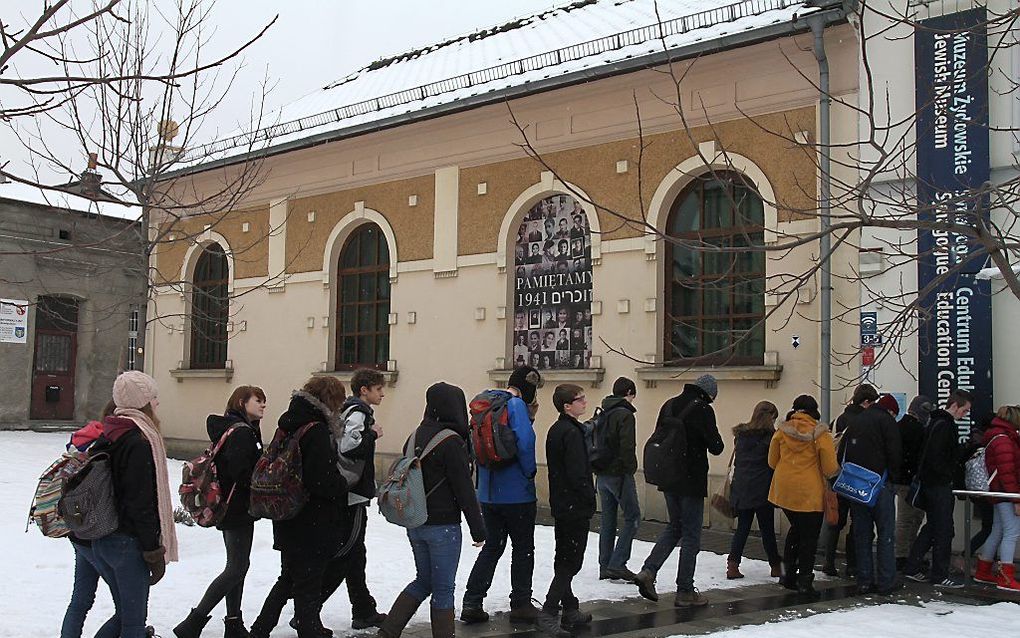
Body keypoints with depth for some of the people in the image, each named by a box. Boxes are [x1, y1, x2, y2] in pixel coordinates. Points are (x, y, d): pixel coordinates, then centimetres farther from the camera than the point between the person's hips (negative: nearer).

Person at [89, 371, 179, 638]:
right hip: (129, 543, -9)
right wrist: (155, 553, -13)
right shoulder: (140, 442, -18)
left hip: (101, 540, 9)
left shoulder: (107, 437, 8)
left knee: (125, 613, 19)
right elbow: (142, 504, -20)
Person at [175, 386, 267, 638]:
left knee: (237, 566, 15)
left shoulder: (232, 428, 13)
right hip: (238, 510, -10)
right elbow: (241, 472, -26)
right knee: (236, 568, -6)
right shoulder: (242, 432, -17)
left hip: (230, 509, 10)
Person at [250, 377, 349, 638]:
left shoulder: (287, 427, 8)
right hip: (313, 526, -8)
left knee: (287, 579, 23)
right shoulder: (317, 431, -21)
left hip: (288, 522, 9)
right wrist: (343, 485, -8)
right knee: (308, 588, 3)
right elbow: (324, 481, -28)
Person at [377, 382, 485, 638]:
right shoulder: (452, 442, -16)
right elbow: (464, 489, -15)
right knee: (443, 588, 5)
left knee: (423, 580, 19)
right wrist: (478, 530, -7)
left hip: (415, 523, 7)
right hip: (443, 526, -7)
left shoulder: (416, 436, 6)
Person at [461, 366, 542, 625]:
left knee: (491, 547, 15)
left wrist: (529, 417, 9)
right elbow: (525, 442, -25)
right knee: (523, 549, 9)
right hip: (517, 493, -7)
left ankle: (471, 603, 10)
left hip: (488, 493, 7)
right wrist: (530, 471, -10)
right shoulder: (516, 405, -15)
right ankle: (521, 605, 16)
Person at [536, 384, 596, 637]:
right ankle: (548, 614, -9)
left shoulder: (555, 430, 12)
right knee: (571, 562, -6)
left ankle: (570, 611, 24)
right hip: (576, 507, -10)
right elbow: (577, 474, -22)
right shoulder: (572, 432, -18)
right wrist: (590, 497, -9)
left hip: (561, 505, 10)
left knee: (565, 560, 15)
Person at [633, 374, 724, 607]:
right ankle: (684, 592, 8)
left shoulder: (669, 405, 8)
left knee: (674, 526, 20)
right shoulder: (703, 409, -13)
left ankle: (648, 571, 5)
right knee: (691, 535, 3)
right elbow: (716, 447, -13)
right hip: (692, 481, -7)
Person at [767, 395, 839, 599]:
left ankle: (788, 573, 22)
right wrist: (835, 469, 14)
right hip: (810, 492, -4)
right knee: (809, 537, 8)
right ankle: (804, 580, 8)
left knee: (796, 528, 24)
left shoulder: (782, 431, 2)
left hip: (784, 490, 4)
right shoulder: (820, 434, -9)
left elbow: (772, 462, 9)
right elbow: (830, 469, -9)